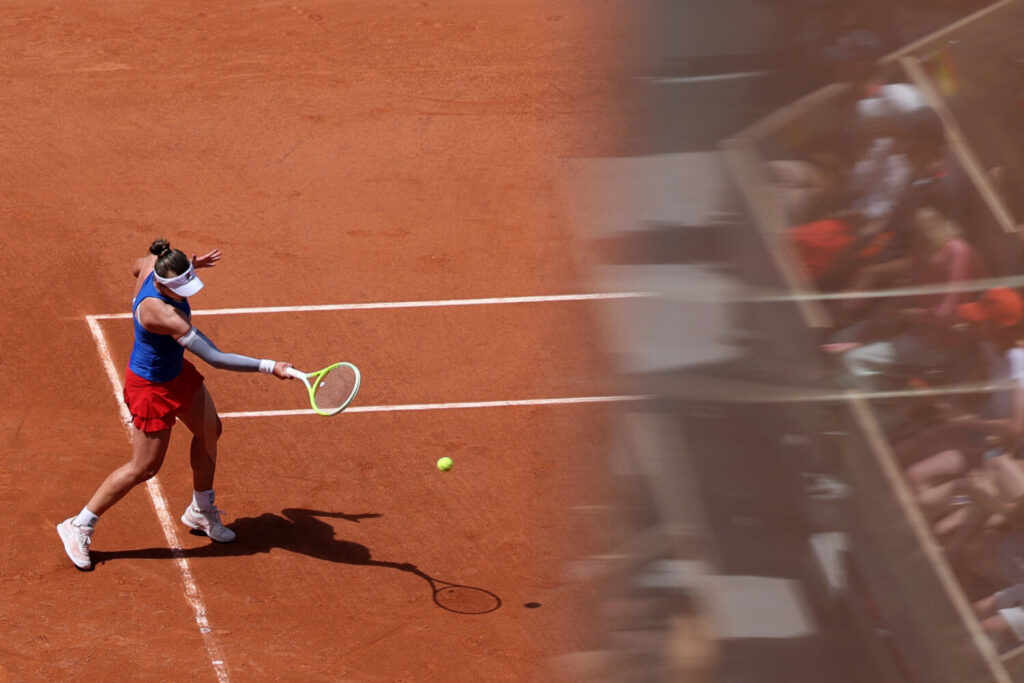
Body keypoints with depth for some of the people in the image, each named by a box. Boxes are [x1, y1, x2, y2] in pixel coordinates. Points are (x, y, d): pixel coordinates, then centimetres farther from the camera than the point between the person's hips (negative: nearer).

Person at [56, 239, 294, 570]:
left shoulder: (153, 263, -18)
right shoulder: (163, 313, -41)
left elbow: (138, 267, 12)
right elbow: (215, 358, -39)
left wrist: (191, 266, 8)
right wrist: (269, 367, -37)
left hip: (175, 369, 9)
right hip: (152, 387, -9)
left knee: (209, 431, 22)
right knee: (145, 467, 5)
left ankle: (201, 512, 45)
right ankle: (79, 527, 22)